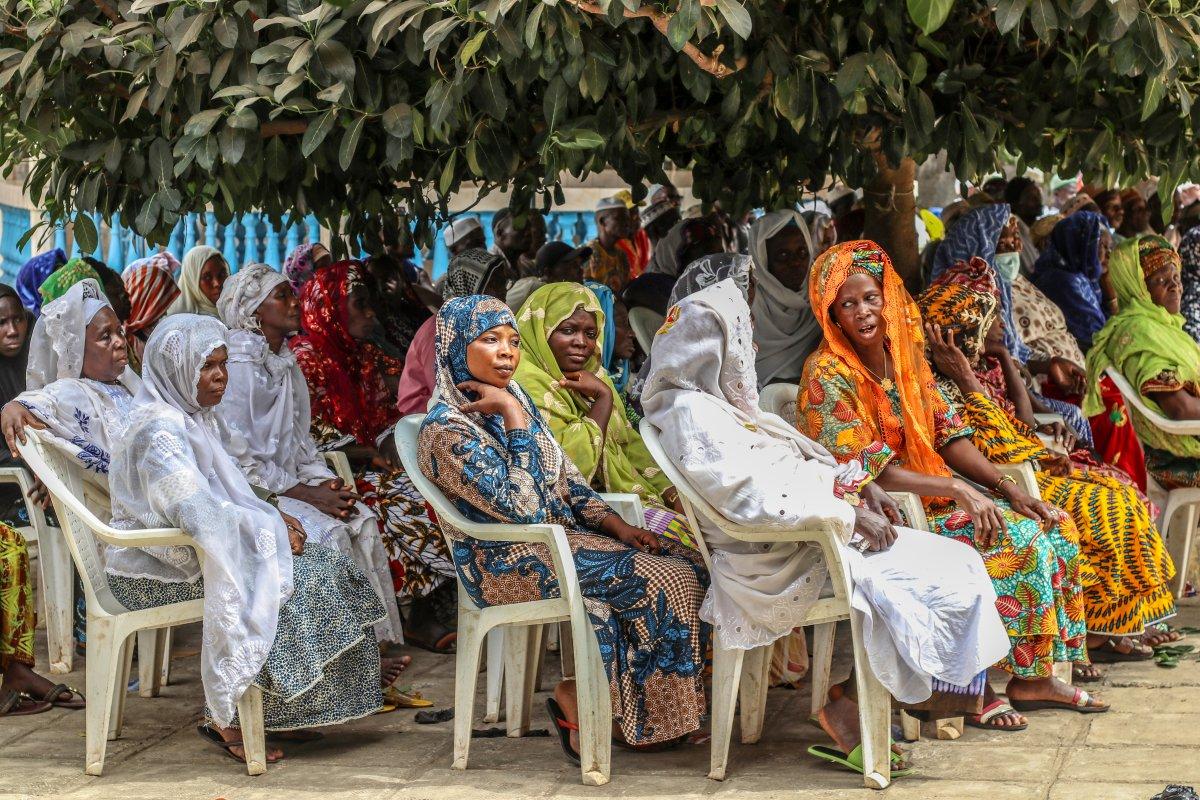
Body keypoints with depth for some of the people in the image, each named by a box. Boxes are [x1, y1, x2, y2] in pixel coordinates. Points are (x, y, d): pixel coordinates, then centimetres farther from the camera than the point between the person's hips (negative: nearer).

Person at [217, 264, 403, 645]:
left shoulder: (288, 366, 14)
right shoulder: (236, 367, -13)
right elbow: (239, 459, -17)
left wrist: (326, 482, -2)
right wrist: (306, 494, -19)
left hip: (290, 482, 8)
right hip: (251, 490, -8)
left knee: (364, 522, -15)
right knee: (327, 533, -28)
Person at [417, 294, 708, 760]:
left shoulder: (515, 398, 11)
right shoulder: (447, 429, -16)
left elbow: (566, 480, 15)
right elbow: (521, 507, -23)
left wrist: (616, 525, 0)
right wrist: (514, 418, -21)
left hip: (562, 534, 9)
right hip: (507, 565, -9)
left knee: (687, 563, -7)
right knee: (664, 581, -20)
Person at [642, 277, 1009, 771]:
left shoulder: (721, 402, 16)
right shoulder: (692, 413, -16)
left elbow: (793, 460, 22)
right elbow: (752, 497, -24)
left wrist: (852, 481, 6)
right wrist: (849, 513, -21)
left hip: (807, 536, 10)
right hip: (781, 566, -10)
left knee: (959, 564, 2)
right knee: (944, 581, -15)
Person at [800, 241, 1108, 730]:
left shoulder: (905, 354, 8)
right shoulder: (828, 376, -15)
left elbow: (948, 434, 8)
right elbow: (868, 473, -20)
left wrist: (1006, 486, -6)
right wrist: (957, 491, -24)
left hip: (933, 489, 8)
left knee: (1056, 528, -4)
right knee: (1016, 541, -24)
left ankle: (1033, 678, 1)